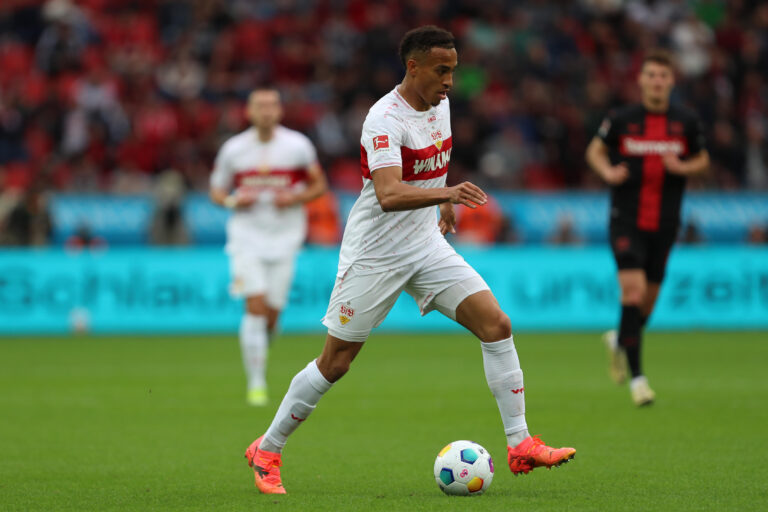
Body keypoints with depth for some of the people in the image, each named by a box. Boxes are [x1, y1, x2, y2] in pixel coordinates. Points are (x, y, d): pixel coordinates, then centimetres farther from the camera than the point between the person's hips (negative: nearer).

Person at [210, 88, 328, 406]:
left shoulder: (298, 146, -2)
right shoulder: (233, 149, 0)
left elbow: (319, 185, 7)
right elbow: (216, 191, 10)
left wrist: (296, 198, -13)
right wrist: (233, 201, -12)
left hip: (284, 236, 1)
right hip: (247, 236, -1)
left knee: (271, 314, -1)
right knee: (256, 305, -16)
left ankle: (258, 347, 36)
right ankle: (256, 382, -11)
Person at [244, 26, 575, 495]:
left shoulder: (440, 105, 4)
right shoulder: (386, 119, -22)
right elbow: (388, 195, -37)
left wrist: (448, 205, 25)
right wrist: (446, 193, -49)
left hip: (427, 246, 7)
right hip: (375, 255, -7)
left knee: (496, 324, -8)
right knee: (335, 363, 0)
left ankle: (520, 446, -5)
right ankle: (267, 451, 18)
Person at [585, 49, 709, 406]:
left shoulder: (686, 122, 2)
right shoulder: (621, 120, -3)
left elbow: (702, 160, 14)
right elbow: (595, 151, 11)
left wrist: (683, 167, -8)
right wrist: (608, 172, -10)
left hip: (664, 224, 3)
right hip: (626, 219, -3)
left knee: (648, 299, 10)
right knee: (633, 290, -18)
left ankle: (619, 341, 43)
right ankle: (636, 376, -13)